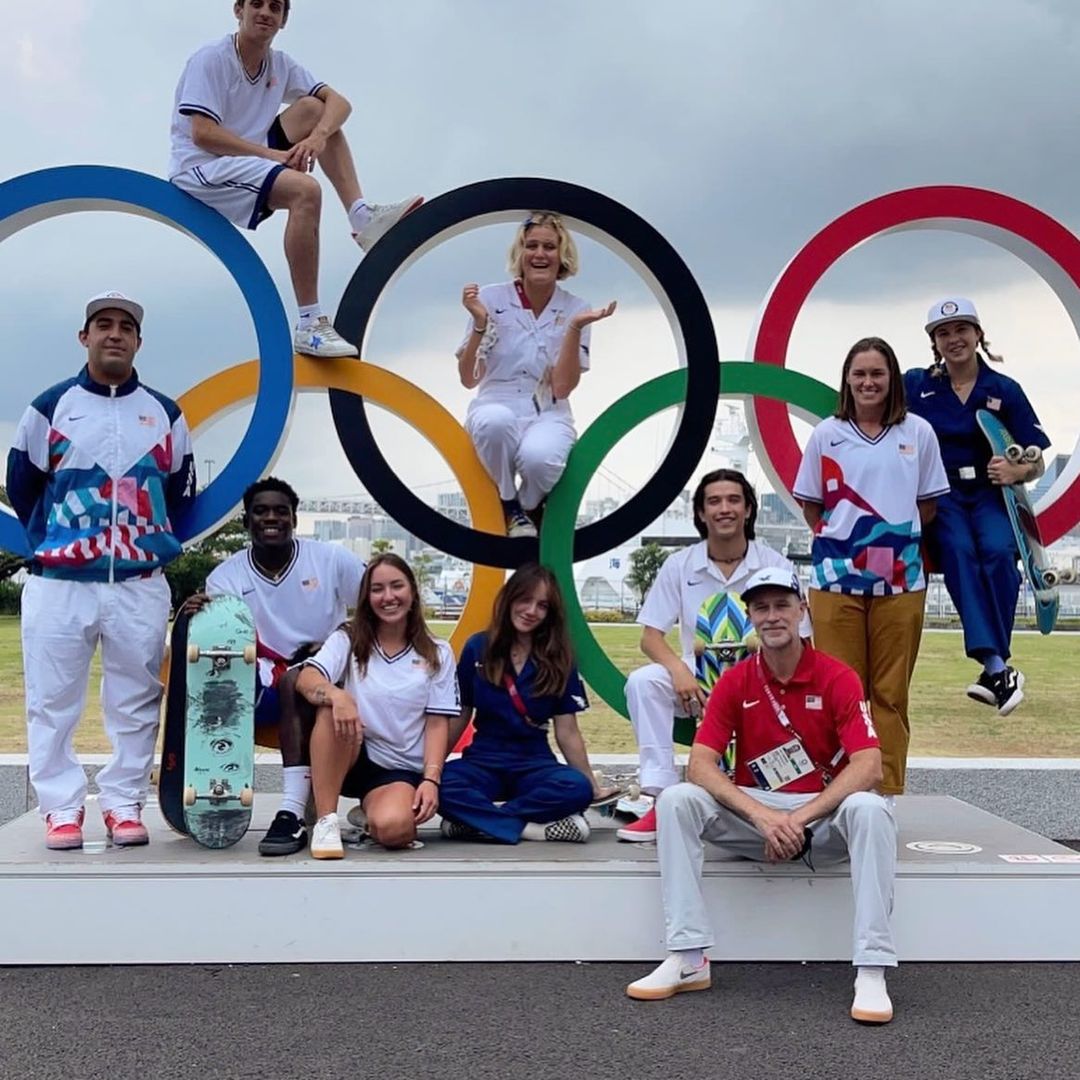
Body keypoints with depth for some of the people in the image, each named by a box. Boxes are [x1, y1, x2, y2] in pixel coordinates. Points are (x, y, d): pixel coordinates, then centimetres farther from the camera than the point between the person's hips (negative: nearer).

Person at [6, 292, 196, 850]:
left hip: (141, 586, 2)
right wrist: (53, 544, 7)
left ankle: (125, 804, 14)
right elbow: (21, 486, 8)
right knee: (52, 702, 1)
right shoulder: (50, 407, 4)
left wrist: (152, 544, 9)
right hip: (58, 585, -1)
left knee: (136, 703, 4)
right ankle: (61, 807, 11)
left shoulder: (165, 415, 10)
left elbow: (181, 492, 17)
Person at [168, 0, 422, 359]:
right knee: (306, 190, -30)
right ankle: (308, 326, -31)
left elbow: (339, 103, 2)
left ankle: (361, 215, -10)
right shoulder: (211, 60, -12)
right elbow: (202, 134, -22)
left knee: (314, 107, 0)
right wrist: (271, 154, -24)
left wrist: (318, 136, -20)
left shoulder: (280, 65, 8)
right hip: (200, 170, -8)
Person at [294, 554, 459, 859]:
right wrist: (337, 696, -39)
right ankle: (326, 821, -24)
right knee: (333, 710, -32)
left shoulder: (437, 654, 4)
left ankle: (367, 818, 4)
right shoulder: (346, 640, 2)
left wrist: (431, 780, -16)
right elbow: (305, 679, -16)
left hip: (400, 770, -1)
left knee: (392, 828, -33)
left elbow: (438, 723, 0)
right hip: (347, 761, 1)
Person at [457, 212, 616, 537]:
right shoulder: (491, 298, -2)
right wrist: (480, 324, -17)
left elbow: (562, 388, -8)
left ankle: (529, 506, 2)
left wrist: (575, 328, -17)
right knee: (496, 422, -38)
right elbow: (469, 379, -3)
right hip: (496, 407, 0)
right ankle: (509, 507, -9)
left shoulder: (574, 310, 1)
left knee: (538, 457, -36)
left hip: (548, 415, 0)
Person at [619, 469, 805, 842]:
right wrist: (678, 669, -24)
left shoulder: (775, 566, -3)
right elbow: (651, 636, -2)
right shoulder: (679, 565, -1)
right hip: (697, 680, 1)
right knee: (643, 681, -28)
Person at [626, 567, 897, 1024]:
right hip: (753, 813, 2)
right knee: (677, 801, -22)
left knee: (871, 809, -34)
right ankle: (687, 959, -21)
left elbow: (868, 767, -17)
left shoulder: (837, 678, -8)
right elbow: (700, 765, -10)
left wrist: (800, 817, -26)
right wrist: (763, 816, -25)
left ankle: (871, 974, -32)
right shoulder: (735, 682, -1)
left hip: (825, 819, -2)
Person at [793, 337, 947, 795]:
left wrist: (896, 538, 0)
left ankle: (890, 792, 13)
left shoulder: (918, 432, 4)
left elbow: (927, 504, 10)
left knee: (891, 693, 6)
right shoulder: (827, 434, 4)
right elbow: (810, 504, 9)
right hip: (836, 578, 0)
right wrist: (837, 538, -2)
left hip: (900, 580, 0)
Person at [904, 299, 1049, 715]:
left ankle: (992, 671, -25)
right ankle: (998, 668, -38)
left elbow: (1036, 463, 8)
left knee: (998, 551, -30)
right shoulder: (914, 385, 9)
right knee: (958, 550, -31)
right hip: (937, 495, 0)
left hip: (988, 495, 1)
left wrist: (1015, 471, -15)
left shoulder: (1005, 390, 8)